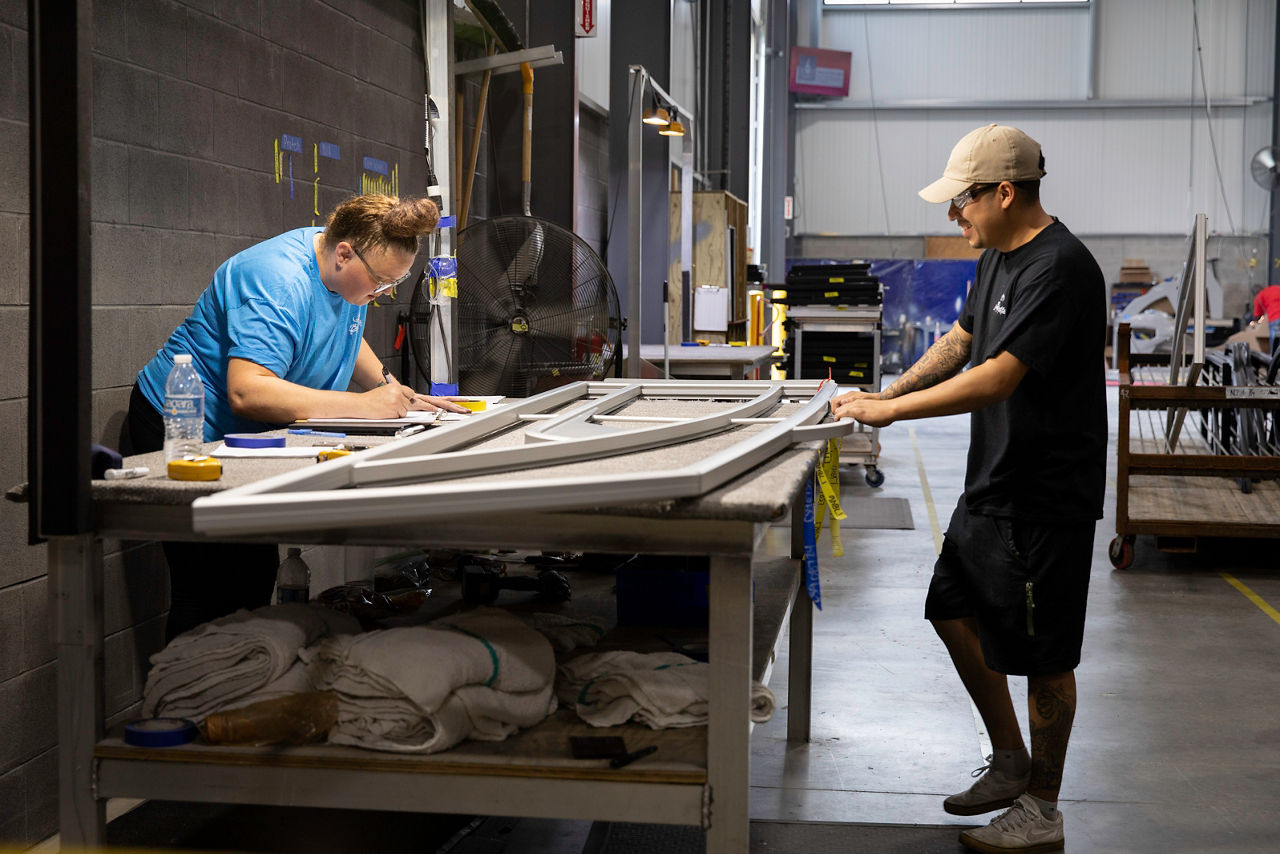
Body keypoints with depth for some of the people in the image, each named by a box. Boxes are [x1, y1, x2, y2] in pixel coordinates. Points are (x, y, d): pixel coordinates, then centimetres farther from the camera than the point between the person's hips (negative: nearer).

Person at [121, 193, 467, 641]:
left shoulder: (351, 273, 0)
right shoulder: (278, 282, -29)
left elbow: (346, 341, 21)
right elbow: (246, 392, -40)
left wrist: (397, 393, 2)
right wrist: (364, 405, -38)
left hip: (241, 440, 9)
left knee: (256, 574, 10)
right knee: (208, 593, -12)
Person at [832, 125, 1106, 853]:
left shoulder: (1059, 268, -22)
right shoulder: (999, 257, 9)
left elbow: (998, 376, -27)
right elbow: (962, 340, 21)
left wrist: (892, 410, -22)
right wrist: (888, 393, 8)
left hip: (1045, 498, -10)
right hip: (993, 485, 10)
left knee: (1041, 653, 2)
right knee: (955, 612, 17)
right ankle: (1011, 763, 33)